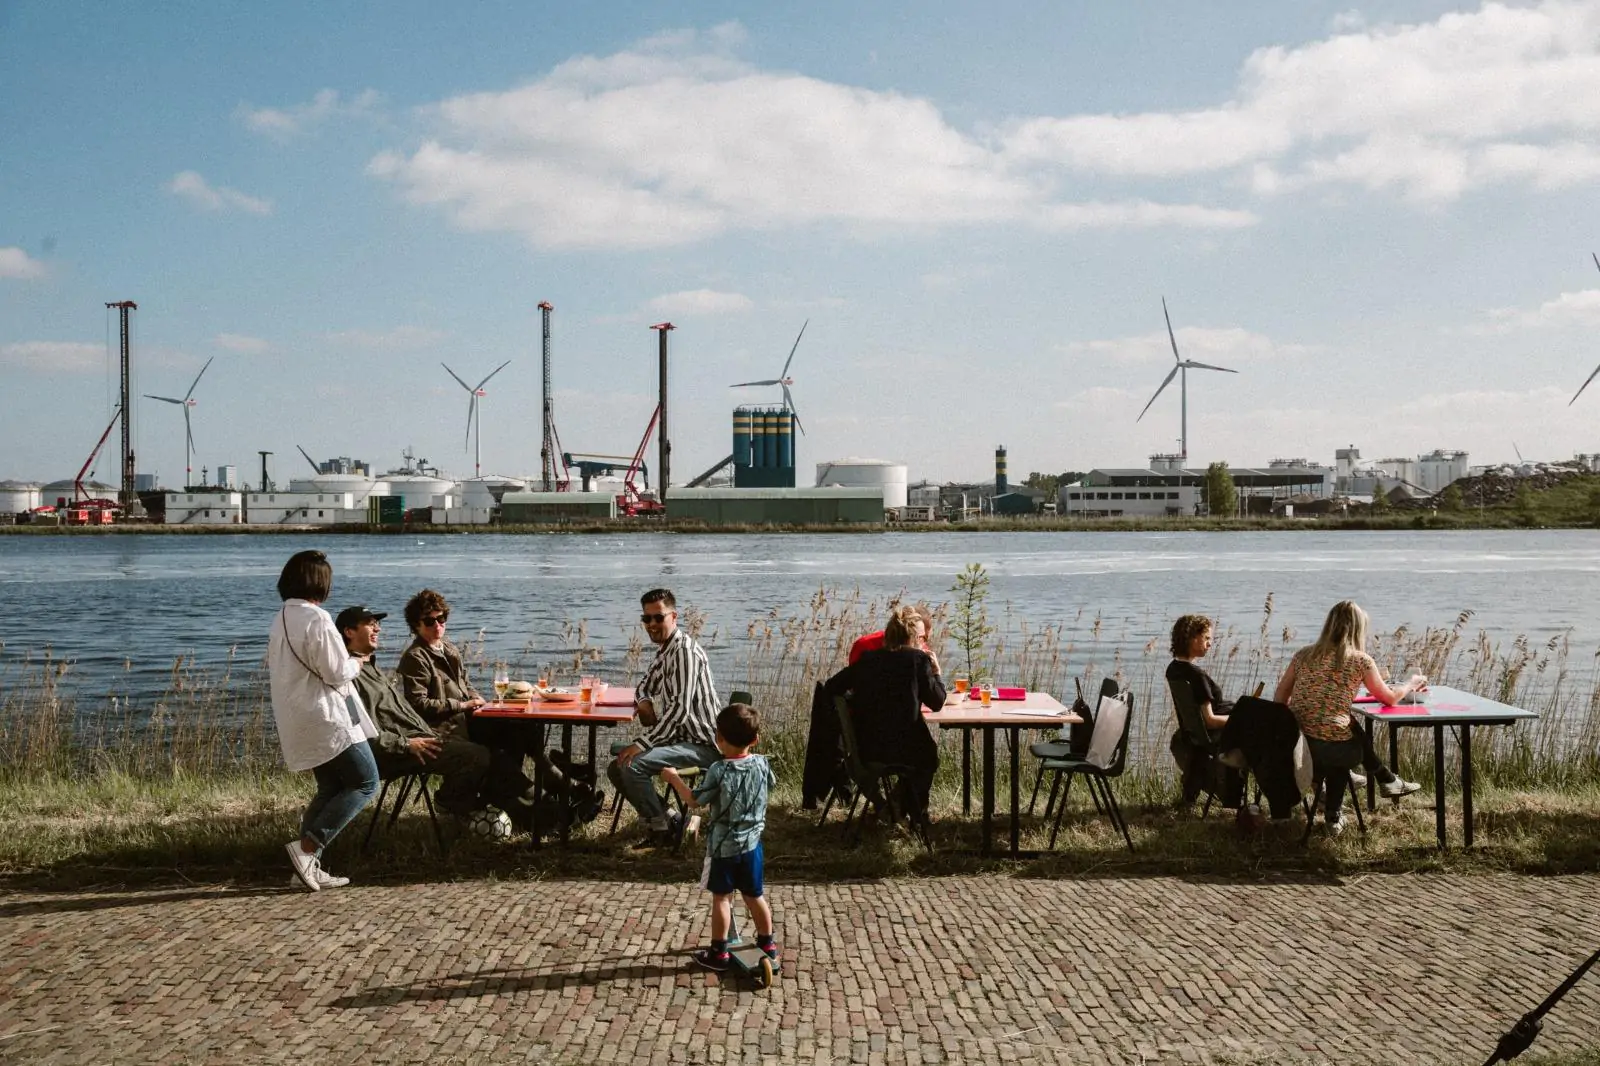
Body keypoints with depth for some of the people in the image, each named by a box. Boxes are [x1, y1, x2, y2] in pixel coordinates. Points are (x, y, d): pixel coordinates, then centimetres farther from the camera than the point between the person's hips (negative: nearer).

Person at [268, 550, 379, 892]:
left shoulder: (281, 620, 12)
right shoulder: (316, 618, -17)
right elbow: (337, 673, -18)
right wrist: (356, 663, 3)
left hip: (299, 721, 9)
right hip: (328, 719, -9)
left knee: (331, 790, 17)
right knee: (365, 783, -2)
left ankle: (308, 865, 11)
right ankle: (306, 848, -11)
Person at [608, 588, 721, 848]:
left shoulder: (684, 651, -18)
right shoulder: (664, 650, 14)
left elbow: (680, 708, -26)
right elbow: (644, 687, 28)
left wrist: (642, 743, -27)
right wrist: (644, 703, 2)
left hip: (700, 744, -10)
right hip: (680, 738, 10)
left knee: (633, 765, -25)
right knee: (616, 768, 6)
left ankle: (662, 827, -6)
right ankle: (666, 819, 9)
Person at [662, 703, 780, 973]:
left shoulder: (719, 771, -22)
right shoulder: (762, 764, -7)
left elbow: (694, 801, -13)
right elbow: (770, 785, 15)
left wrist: (675, 779, 2)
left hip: (723, 846, -5)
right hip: (751, 843, 5)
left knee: (721, 897, 8)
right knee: (755, 896, 18)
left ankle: (719, 953, 16)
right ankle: (767, 945, 29)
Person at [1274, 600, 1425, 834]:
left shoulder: (1304, 655, 8)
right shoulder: (1361, 660, -3)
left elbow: (1279, 700, 10)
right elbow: (1389, 698, 11)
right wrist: (1411, 685, 30)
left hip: (1294, 745, 4)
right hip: (1331, 751, -4)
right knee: (1358, 734, 29)